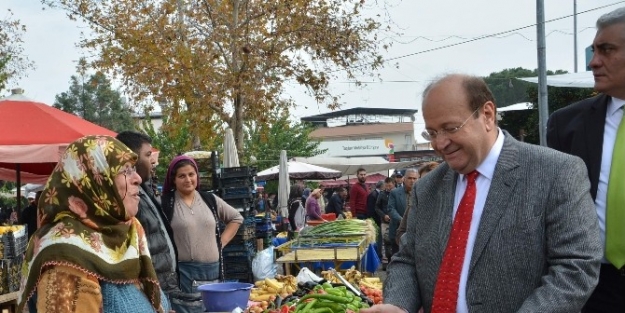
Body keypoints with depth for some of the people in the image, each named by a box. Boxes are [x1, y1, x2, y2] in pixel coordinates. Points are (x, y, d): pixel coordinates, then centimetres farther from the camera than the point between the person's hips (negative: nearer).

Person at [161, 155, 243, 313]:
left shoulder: (210, 200, 9)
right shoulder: (165, 203, -4)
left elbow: (236, 218, 20)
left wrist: (221, 242, 10)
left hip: (213, 271, 5)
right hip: (182, 273, -5)